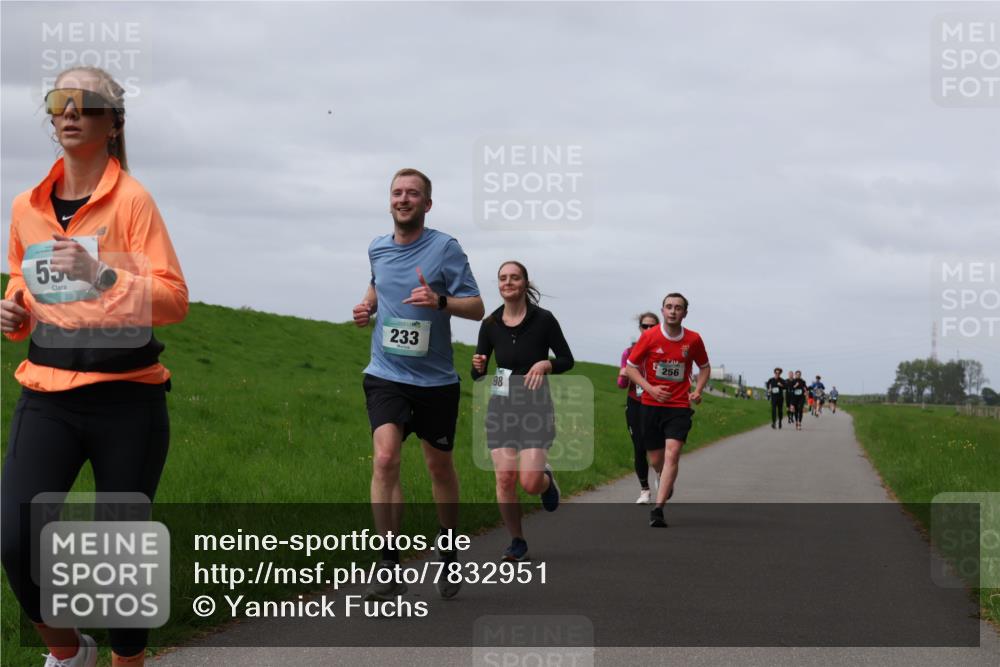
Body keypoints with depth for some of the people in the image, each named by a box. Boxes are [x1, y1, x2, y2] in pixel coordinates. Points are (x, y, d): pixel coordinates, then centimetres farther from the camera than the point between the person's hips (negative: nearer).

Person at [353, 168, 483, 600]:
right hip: (386, 375, 2)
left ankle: (449, 552, 35)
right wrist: (367, 305, 9)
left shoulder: (444, 248, -7)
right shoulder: (377, 249, 6)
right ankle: (390, 569, -18)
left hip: (436, 380, -2)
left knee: (439, 467, 11)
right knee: (384, 458, -18)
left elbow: (476, 308, -10)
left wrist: (440, 301, -28)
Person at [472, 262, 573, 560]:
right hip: (501, 405, 2)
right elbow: (477, 374, 8)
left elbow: (567, 360, 2)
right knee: (505, 479, -8)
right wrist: (478, 366, -15)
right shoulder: (490, 324, 2)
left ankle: (546, 478, 25)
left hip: (536, 406, -2)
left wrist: (546, 364, -18)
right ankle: (517, 541, 10)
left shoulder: (543, 320, -6)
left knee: (530, 482, -13)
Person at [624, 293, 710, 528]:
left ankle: (658, 509, -22)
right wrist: (650, 388, -13)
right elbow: (630, 367, 2)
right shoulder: (649, 336, -4)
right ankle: (667, 483, 44)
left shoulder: (693, 340, 0)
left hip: (679, 406, -1)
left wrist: (698, 390, 0)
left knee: (672, 453, -19)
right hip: (651, 405, 1)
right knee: (656, 460, 7)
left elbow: (704, 367, 17)